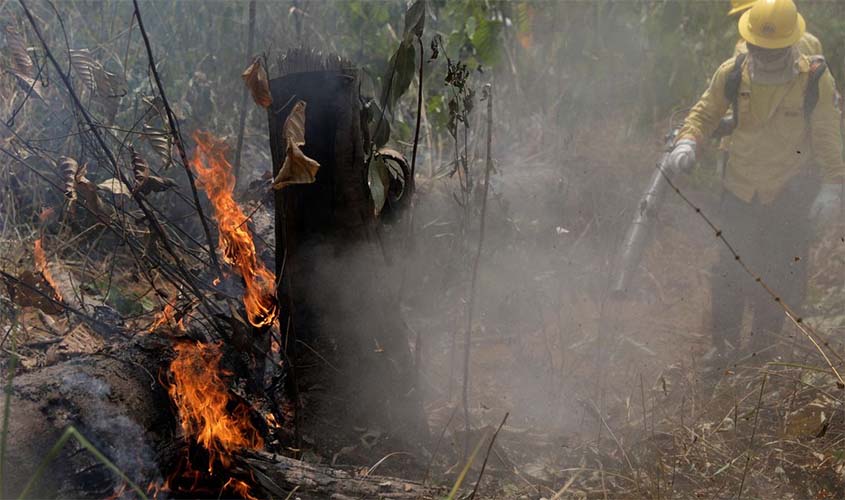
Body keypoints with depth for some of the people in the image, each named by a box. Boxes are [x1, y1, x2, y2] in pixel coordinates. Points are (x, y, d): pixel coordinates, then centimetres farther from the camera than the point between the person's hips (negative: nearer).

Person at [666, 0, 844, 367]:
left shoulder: (816, 81, -15)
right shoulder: (731, 74, -11)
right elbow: (704, 113, 2)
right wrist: (686, 142, -17)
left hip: (791, 198, -2)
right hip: (740, 191, 2)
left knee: (779, 274, 9)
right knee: (729, 268, 9)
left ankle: (764, 344, 30)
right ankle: (725, 342, 27)